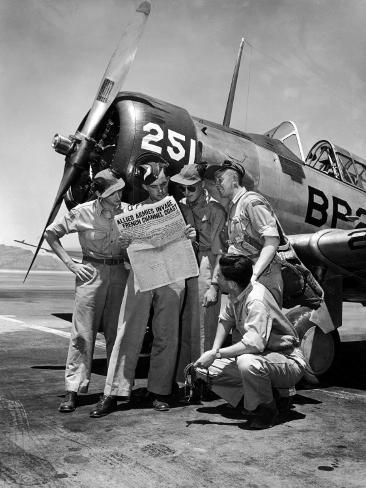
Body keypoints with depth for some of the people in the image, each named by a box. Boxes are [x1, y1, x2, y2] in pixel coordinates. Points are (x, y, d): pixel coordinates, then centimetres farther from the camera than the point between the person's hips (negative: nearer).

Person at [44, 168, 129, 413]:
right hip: (92, 272, -2)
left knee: (118, 332, 7)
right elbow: (51, 234, 5)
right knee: (83, 333, -3)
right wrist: (70, 264, -2)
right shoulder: (83, 213, -4)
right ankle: (73, 390, 5)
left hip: (120, 273, 2)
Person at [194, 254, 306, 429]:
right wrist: (214, 351, -3)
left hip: (288, 360, -8)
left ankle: (268, 408, -11)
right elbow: (225, 319, 10)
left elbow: (254, 343, -39)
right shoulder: (236, 293, -3)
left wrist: (216, 354, -34)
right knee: (204, 369, -2)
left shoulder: (256, 301, -30)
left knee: (247, 363, -41)